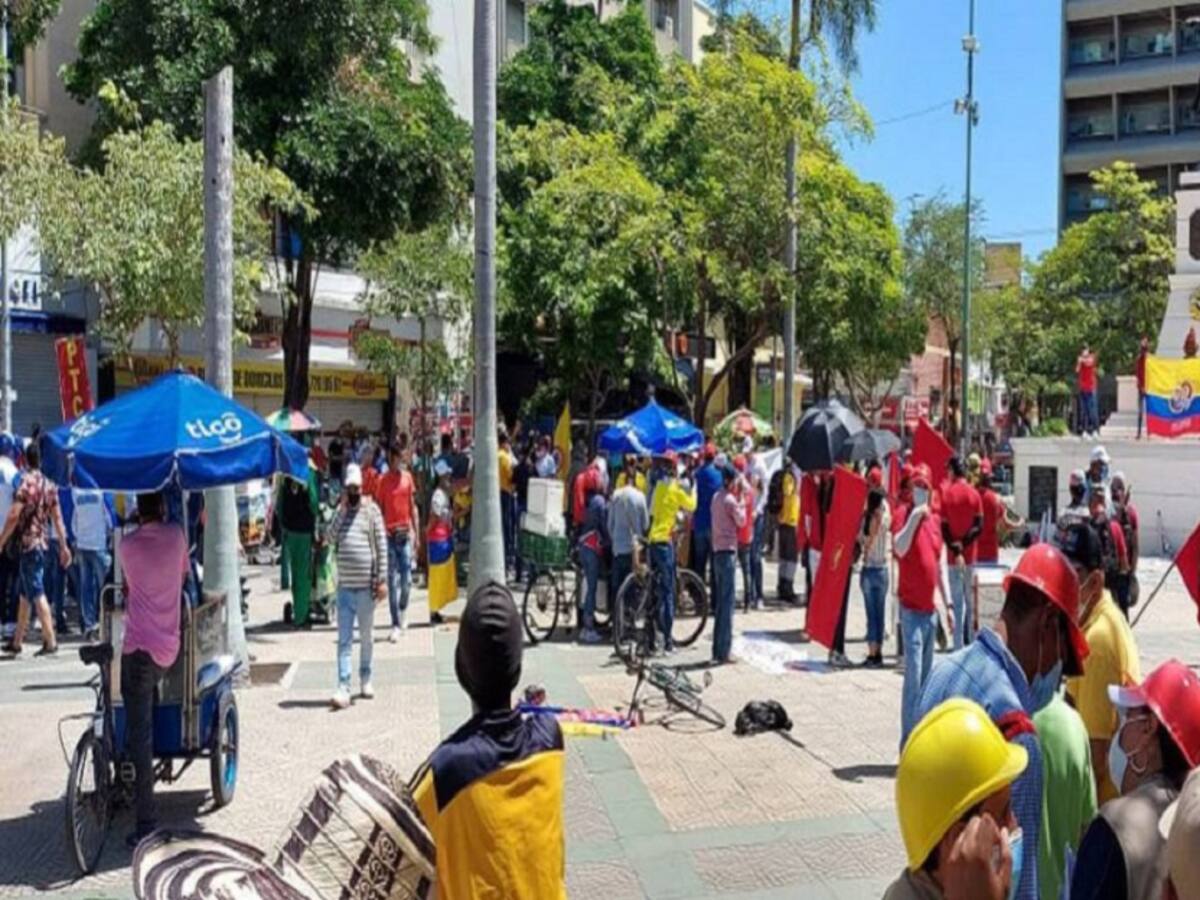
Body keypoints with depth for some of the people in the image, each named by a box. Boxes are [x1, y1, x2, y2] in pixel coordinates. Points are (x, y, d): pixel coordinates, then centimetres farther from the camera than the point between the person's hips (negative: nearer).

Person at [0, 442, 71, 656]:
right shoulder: (49, 485, 10)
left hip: (29, 543, -7)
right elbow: (57, 518, 11)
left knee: (37, 594, -7)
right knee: (25, 594, 15)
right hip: (44, 543, 7)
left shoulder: (26, 482, -11)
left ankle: (50, 642, -9)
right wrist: (64, 546, 13)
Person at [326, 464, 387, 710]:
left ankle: (365, 679, 27)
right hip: (345, 585, 2)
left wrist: (382, 579, -8)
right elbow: (330, 538, -5)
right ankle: (343, 687, -3)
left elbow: (382, 546, -4)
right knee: (344, 639, -1)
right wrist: (341, 511, -9)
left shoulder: (371, 509, -1)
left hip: (366, 585, -2)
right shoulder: (340, 511, 9)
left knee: (366, 636, 12)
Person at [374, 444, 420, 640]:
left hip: (406, 534, 3)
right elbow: (379, 510, -3)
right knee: (393, 580, 0)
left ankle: (403, 612, 29)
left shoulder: (408, 477, 6)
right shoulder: (383, 481, -4)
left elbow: (413, 507, 11)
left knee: (407, 579, 4)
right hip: (390, 535, -3)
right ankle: (396, 624, 4)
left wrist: (417, 534, 8)